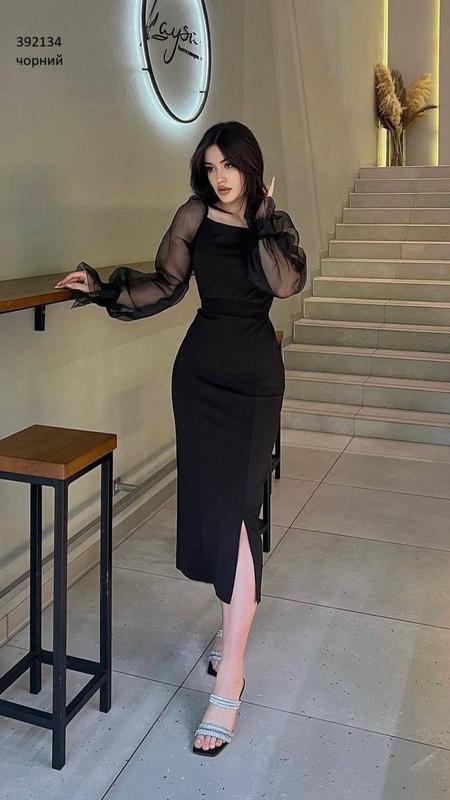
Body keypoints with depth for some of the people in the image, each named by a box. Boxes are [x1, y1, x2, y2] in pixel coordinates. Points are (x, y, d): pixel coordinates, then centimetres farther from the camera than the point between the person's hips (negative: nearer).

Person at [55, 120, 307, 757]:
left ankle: (229, 684, -5)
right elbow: (165, 286, 8)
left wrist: (262, 217, -12)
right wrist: (105, 289, -3)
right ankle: (233, 627, 28)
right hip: (201, 369, 3)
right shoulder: (194, 216, 3)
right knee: (208, 498, 6)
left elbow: (286, 283, -19)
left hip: (254, 375, -3)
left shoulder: (276, 224, 0)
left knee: (235, 509, -9)